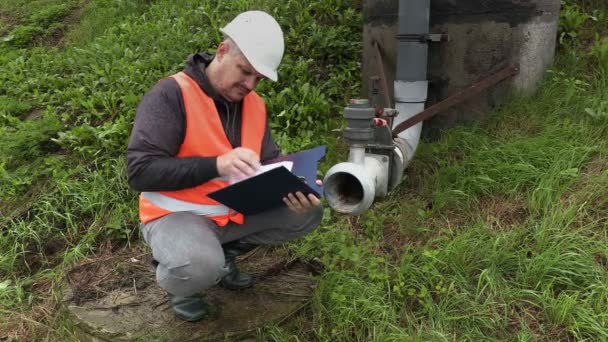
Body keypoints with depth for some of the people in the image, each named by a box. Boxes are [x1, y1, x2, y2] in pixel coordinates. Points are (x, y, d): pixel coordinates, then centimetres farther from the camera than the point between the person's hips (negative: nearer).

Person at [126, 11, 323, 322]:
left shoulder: (254, 104, 2)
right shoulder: (170, 95, -20)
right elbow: (140, 171, -26)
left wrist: (292, 189, -21)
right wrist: (217, 164, -35)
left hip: (236, 211, 7)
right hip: (177, 214, -6)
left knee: (307, 211, -3)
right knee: (199, 266, -38)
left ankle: (225, 252, 13)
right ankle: (176, 278, 2)